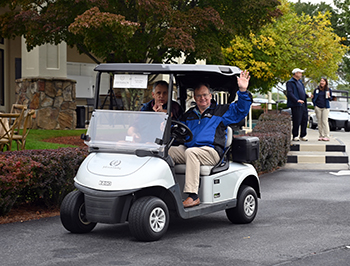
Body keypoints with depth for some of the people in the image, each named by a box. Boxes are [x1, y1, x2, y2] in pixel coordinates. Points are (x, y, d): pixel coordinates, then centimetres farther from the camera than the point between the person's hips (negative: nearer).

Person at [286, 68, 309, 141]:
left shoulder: (300, 82, 20)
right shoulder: (290, 82, -7)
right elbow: (290, 93, -17)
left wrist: (307, 95, 9)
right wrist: (297, 100, -26)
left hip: (303, 104, 8)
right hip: (296, 105, -8)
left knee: (304, 120, 7)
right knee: (297, 121, -7)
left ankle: (303, 135, 15)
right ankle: (295, 136, 2)